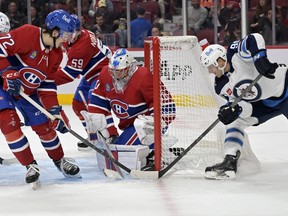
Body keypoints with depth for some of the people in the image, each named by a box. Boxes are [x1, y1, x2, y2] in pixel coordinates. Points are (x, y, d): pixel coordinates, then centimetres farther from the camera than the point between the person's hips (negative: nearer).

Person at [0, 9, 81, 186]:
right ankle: (30, 165, -8)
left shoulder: (56, 54, -3)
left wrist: (54, 109, -8)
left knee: (44, 125, 7)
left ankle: (60, 160, 29)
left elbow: (47, 85, 1)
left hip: (28, 91, 6)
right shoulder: (27, 34, -27)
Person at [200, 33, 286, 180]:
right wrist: (235, 109, -30)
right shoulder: (221, 86, -2)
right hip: (264, 103, 7)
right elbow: (246, 106, -9)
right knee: (234, 121, -3)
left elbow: (255, 39, -35)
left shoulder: (236, 54, -22)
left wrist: (260, 59, -46)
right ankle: (230, 163, -10)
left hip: (282, 86, -7)